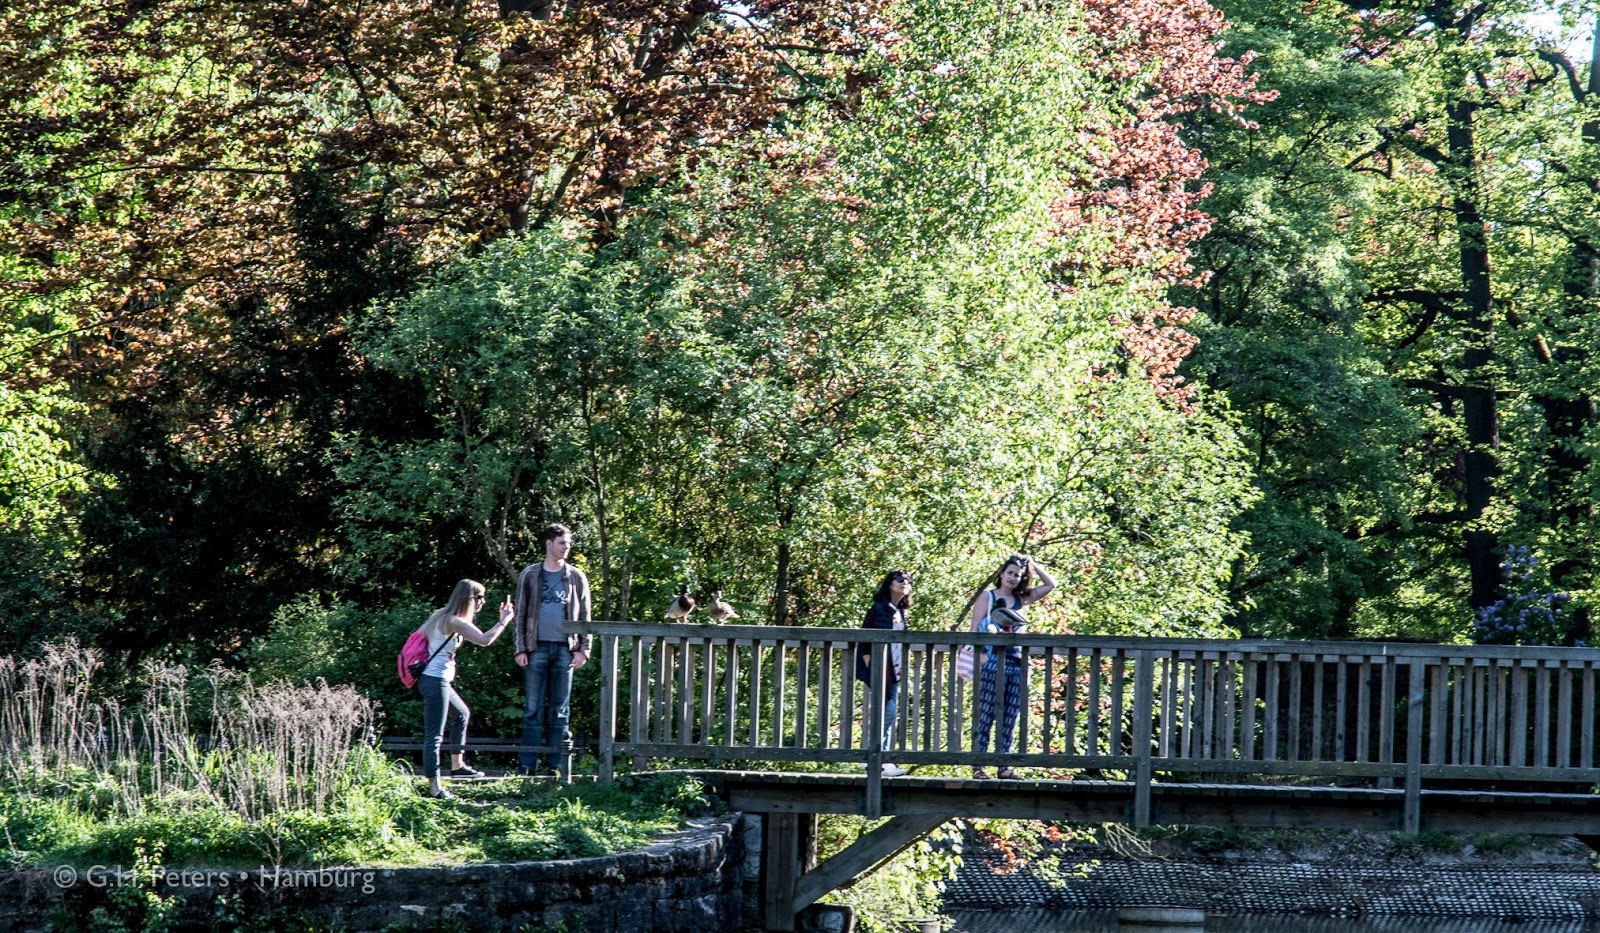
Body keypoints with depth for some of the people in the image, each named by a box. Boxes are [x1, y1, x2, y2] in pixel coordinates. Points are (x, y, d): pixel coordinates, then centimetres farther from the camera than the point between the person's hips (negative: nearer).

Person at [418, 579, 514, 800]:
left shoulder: (444, 617, 11)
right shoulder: (453, 621, -19)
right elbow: (485, 640, -26)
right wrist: (504, 620, -12)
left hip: (438, 680, 11)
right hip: (435, 680, -11)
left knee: (463, 715, 29)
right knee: (434, 734, -9)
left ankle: (457, 765, 40)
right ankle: (434, 787, -10)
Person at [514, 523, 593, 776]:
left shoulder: (576, 577, 9)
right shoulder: (530, 575, 7)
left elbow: (584, 616, 10)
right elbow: (521, 614, 7)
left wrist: (583, 649, 0)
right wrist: (520, 649, -1)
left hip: (565, 649, 1)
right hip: (537, 648, -1)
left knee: (560, 710, 2)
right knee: (533, 708, -1)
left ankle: (554, 764, 5)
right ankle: (529, 765, 0)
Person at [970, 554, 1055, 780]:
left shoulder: (1021, 599, 16)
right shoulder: (987, 597, 5)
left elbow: (1050, 584, 22)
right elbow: (976, 629, -1)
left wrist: (1033, 565, 13)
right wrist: (982, 654, -13)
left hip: (1016, 664, 5)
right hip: (993, 662, -5)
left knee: (1010, 719, 4)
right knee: (985, 716, -6)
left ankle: (1004, 767, 6)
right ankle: (978, 767, -7)